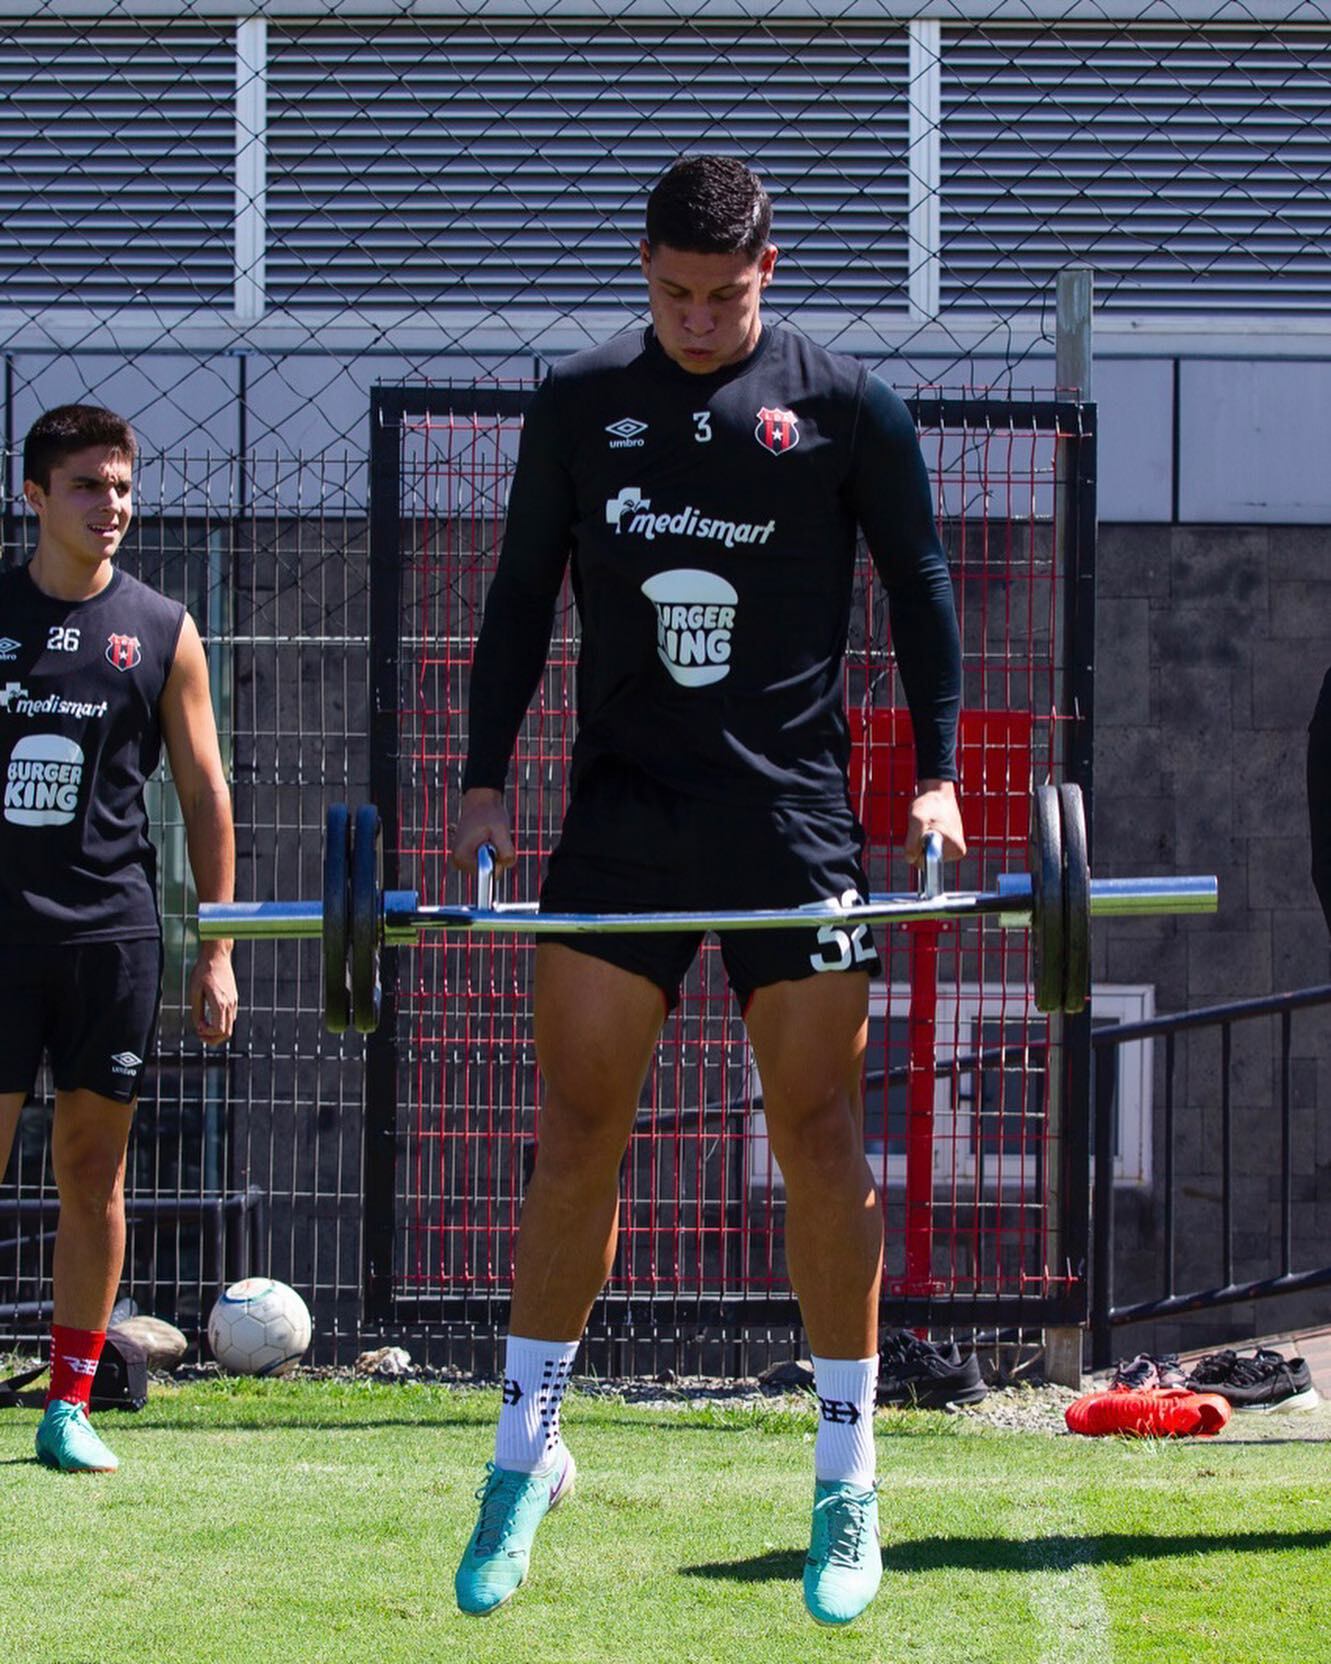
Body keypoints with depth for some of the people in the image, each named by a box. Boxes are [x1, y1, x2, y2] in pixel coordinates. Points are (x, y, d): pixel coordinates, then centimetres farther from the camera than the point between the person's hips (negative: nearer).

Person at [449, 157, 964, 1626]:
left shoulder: (846, 410, 1)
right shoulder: (579, 405, 7)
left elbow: (918, 590, 7)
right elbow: (521, 597, 12)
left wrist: (935, 773, -2)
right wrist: (485, 778, 5)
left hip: (793, 816, -2)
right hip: (620, 815, 2)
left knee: (820, 1142, -1)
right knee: (575, 1134, -1)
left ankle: (848, 1485, 7)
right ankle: (526, 1454, 10)